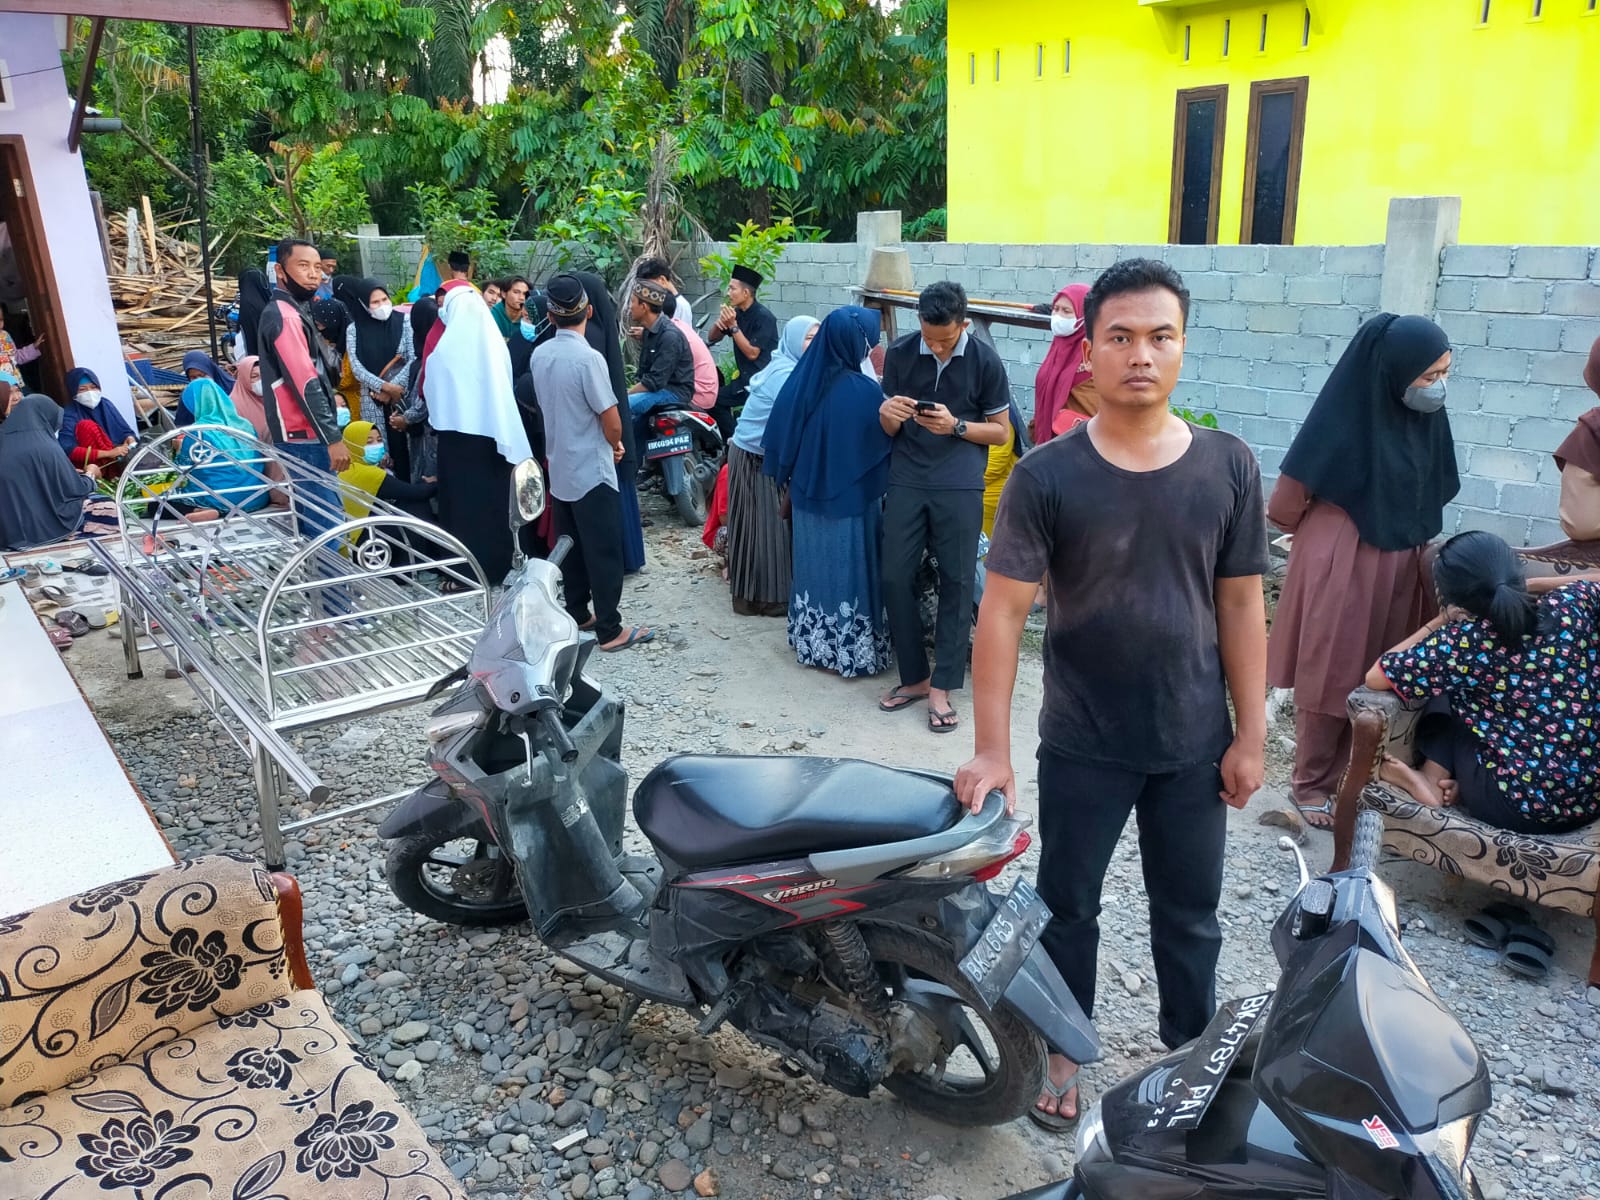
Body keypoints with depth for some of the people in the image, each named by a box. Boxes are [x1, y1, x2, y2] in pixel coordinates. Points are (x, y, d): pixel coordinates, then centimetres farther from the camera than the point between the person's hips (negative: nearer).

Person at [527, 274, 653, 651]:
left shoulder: (539, 356, 2)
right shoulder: (588, 358, -20)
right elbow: (612, 422, -18)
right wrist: (615, 446, 5)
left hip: (560, 468, 7)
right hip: (592, 470, -7)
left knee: (571, 547, 16)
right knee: (603, 551, -1)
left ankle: (577, 614, 27)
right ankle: (610, 631, 3)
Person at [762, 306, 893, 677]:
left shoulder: (800, 381, -4)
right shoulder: (864, 391, -20)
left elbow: (780, 439, 5)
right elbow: (885, 444, -9)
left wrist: (788, 484, 16)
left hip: (808, 495, 5)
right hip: (853, 498, -5)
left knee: (814, 567, 17)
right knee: (850, 572, 7)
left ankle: (811, 643, 28)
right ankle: (854, 652, 16)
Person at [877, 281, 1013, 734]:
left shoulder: (985, 361, -3)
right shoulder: (900, 354, 4)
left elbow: (1001, 431, 2)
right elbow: (891, 429, 11)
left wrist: (955, 426, -15)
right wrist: (888, 416, -14)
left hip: (960, 484, -2)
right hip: (906, 480, 3)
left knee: (956, 583, 0)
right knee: (895, 577, 2)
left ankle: (941, 687, 10)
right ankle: (914, 676, 17)